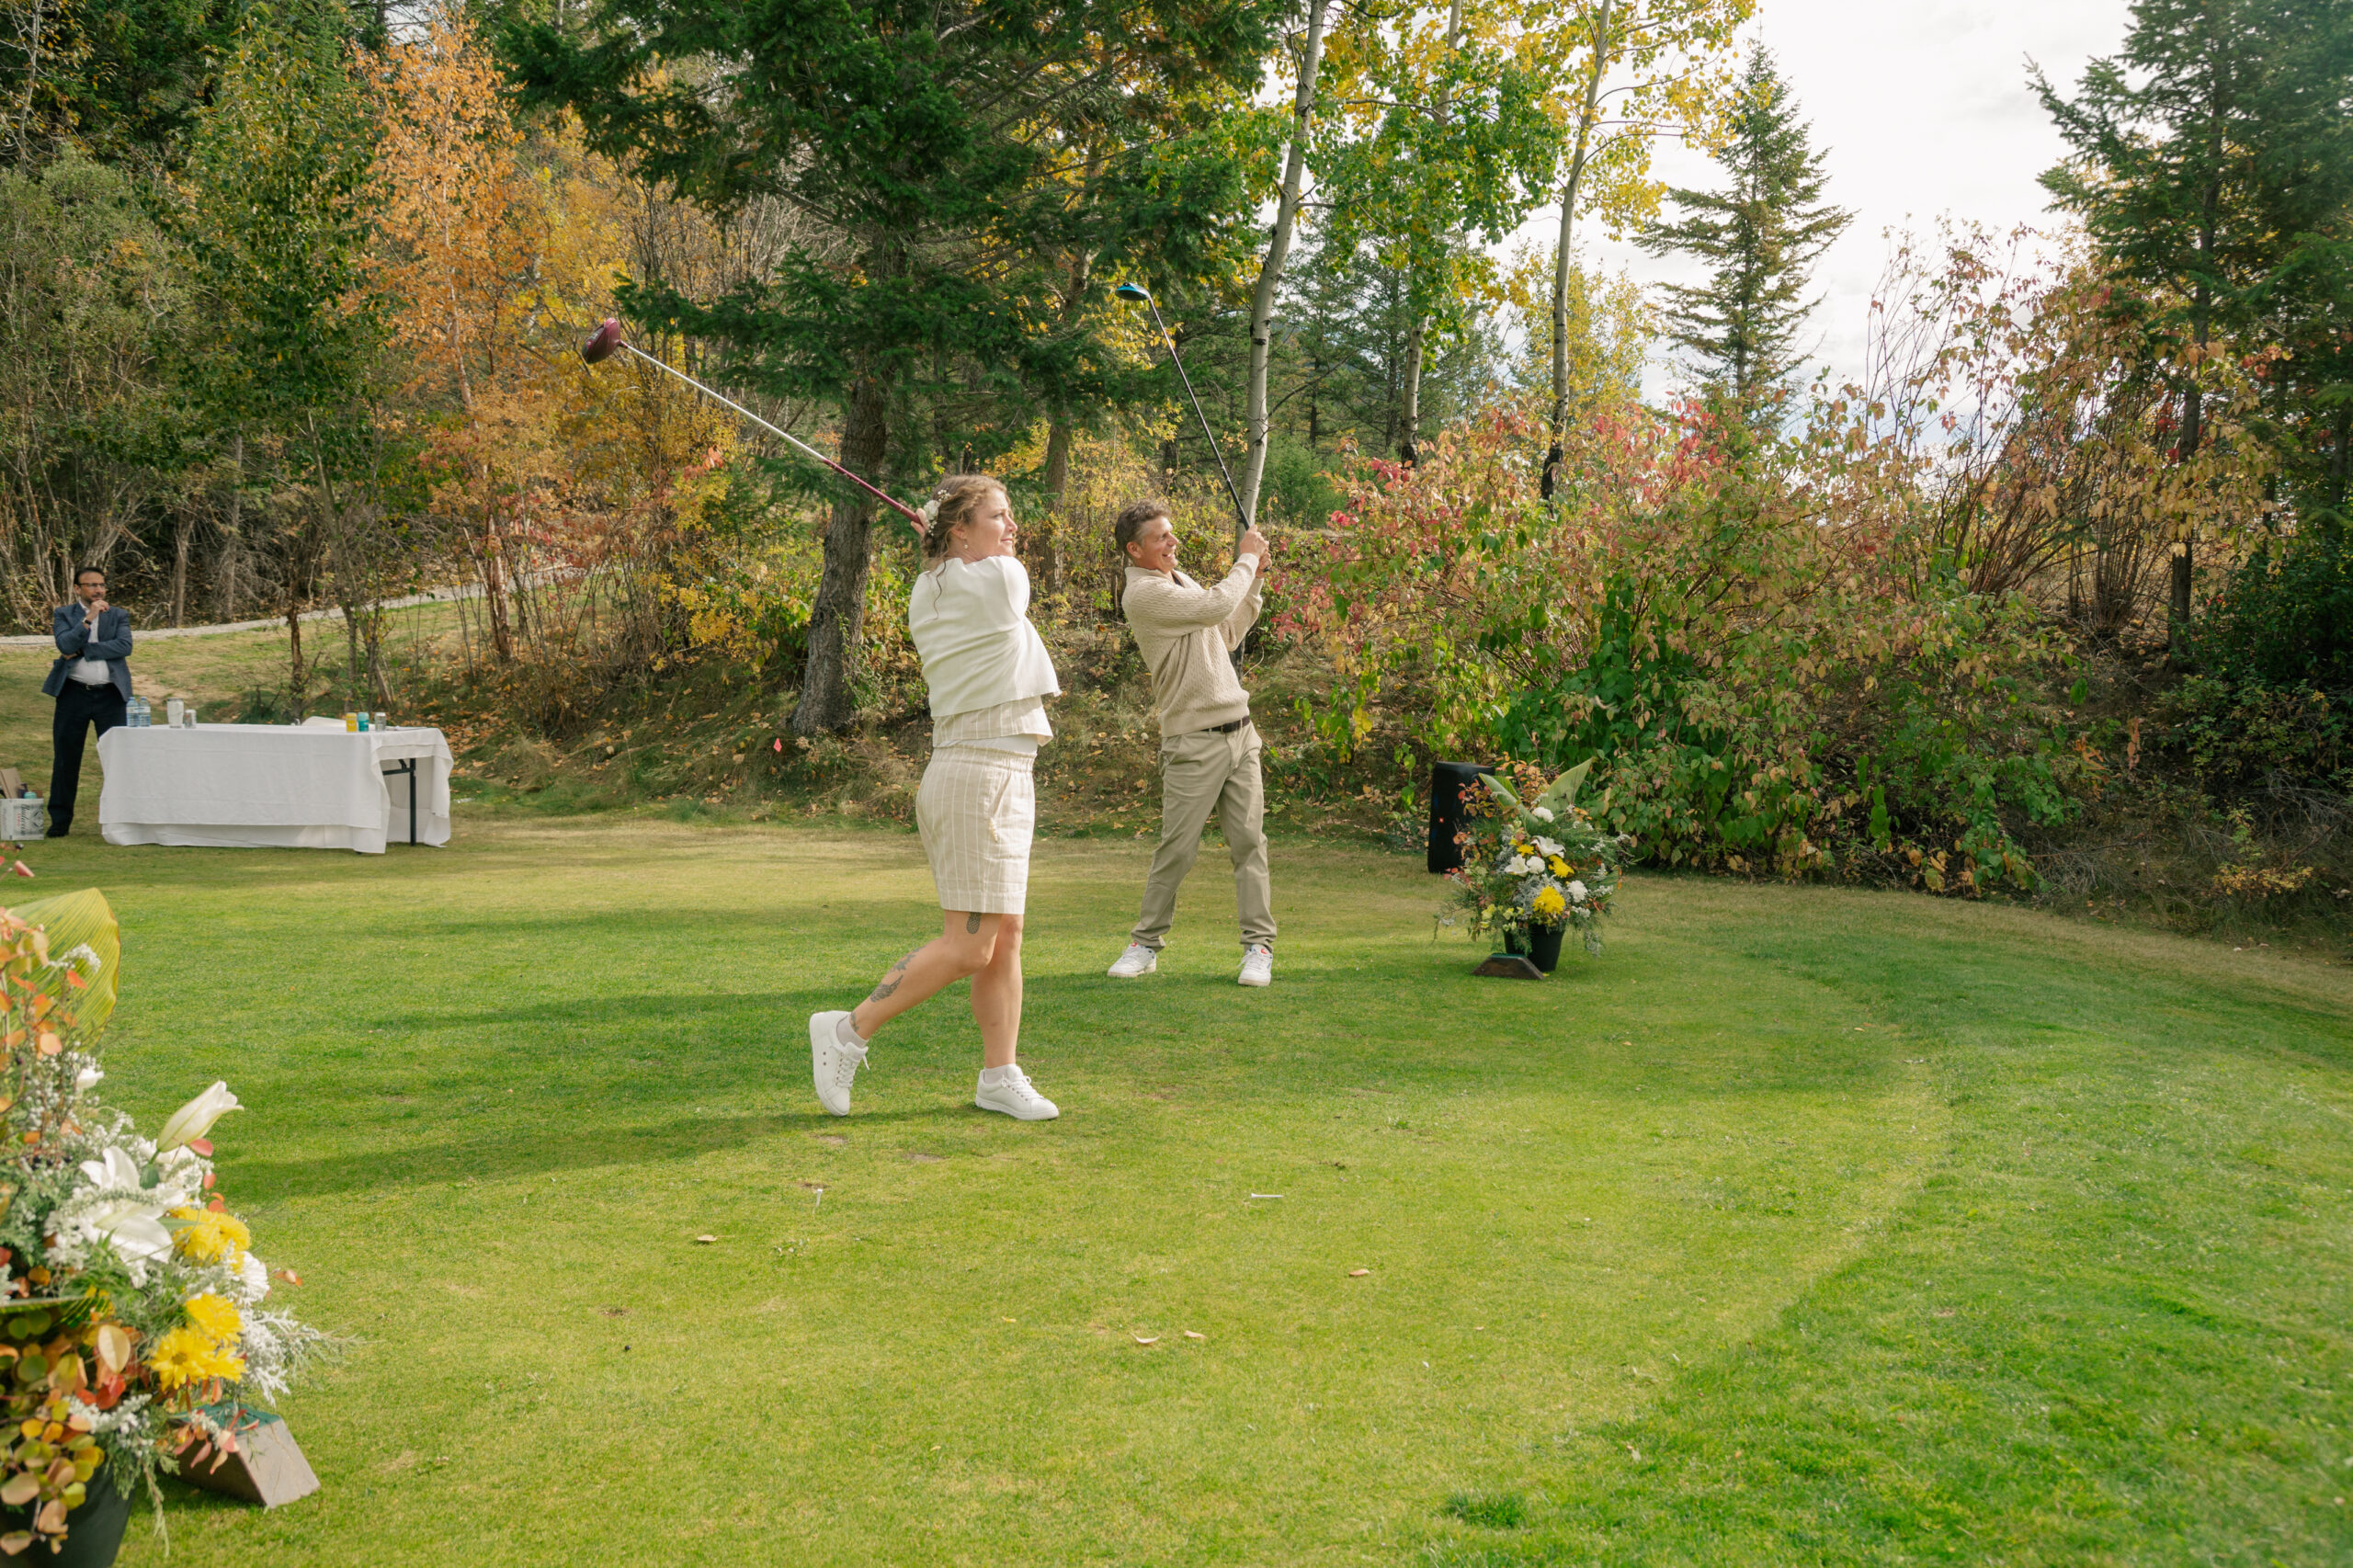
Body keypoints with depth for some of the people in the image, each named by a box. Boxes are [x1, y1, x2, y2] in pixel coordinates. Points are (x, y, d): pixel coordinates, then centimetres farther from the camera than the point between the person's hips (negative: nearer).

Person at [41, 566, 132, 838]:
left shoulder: (119, 615, 9)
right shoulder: (63, 614, 8)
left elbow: (124, 646, -8)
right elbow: (65, 645, -10)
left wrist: (82, 650, -10)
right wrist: (88, 619, -17)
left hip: (110, 694, 0)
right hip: (74, 693, 0)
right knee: (66, 758, 4)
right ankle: (60, 819, 11)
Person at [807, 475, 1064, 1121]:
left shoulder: (927, 592, 12)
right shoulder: (1002, 577, -12)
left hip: (1003, 777, 10)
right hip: (979, 773, -10)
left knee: (1005, 938, 10)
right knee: (967, 946, -7)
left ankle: (1000, 1075, 14)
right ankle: (849, 1030, 2)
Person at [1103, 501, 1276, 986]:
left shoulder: (1181, 580, 18)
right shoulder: (1143, 593, -11)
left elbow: (1227, 635, 25)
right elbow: (1215, 607, -20)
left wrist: (1254, 581, 17)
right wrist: (1247, 558, -5)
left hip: (1240, 731, 8)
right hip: (1194, 741, -7)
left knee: (1249, 840, 2)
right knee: (1177, 847, -3)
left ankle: (1259, 945, 7)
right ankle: (1146, 942, 12)